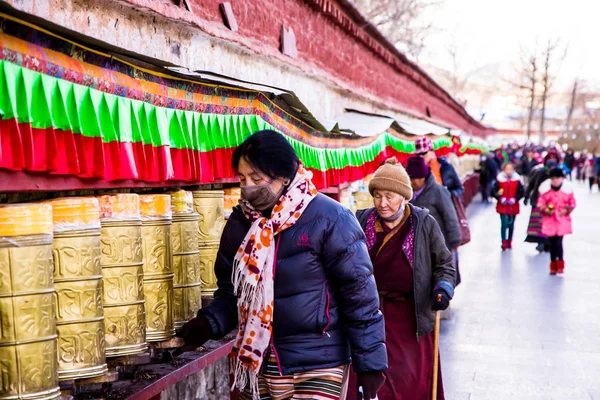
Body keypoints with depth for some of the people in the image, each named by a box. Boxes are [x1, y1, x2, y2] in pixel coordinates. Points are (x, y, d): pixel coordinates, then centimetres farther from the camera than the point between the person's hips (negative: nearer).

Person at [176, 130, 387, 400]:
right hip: (255, 364, 5)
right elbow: (231, 288, 12)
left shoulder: (329, 219, -14)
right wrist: (209, 322, -6)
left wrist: (370, 361, -11)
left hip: (317, 365, -5)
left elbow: (358, 295, -11)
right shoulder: (239, 222, 3)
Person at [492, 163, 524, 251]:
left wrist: (515, 199, -12)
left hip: (513, 206, 2)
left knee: (511, 225, 12)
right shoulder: (499, 179, -4)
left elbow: (521, 192, 2)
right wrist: (500, 198, -15)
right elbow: (494, 191, -1)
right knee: (504, 224, -13)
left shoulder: (517, 180, -1)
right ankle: (504, 242, -6)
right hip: (503, 206, -2)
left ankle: (509, 241, 27)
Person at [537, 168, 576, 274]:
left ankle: (560, 264, 6)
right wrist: (545, 209, -14)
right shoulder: (546, 189, -2)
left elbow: (572, 203, 6)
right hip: (549, 219, 2)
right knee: (552, 242, 6)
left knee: (558, 242, -12)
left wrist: (567, 210, -10)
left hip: (562, 220, -2)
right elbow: (540, 203, 3)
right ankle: (553, 265, 20)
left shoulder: (567, 189, -2)